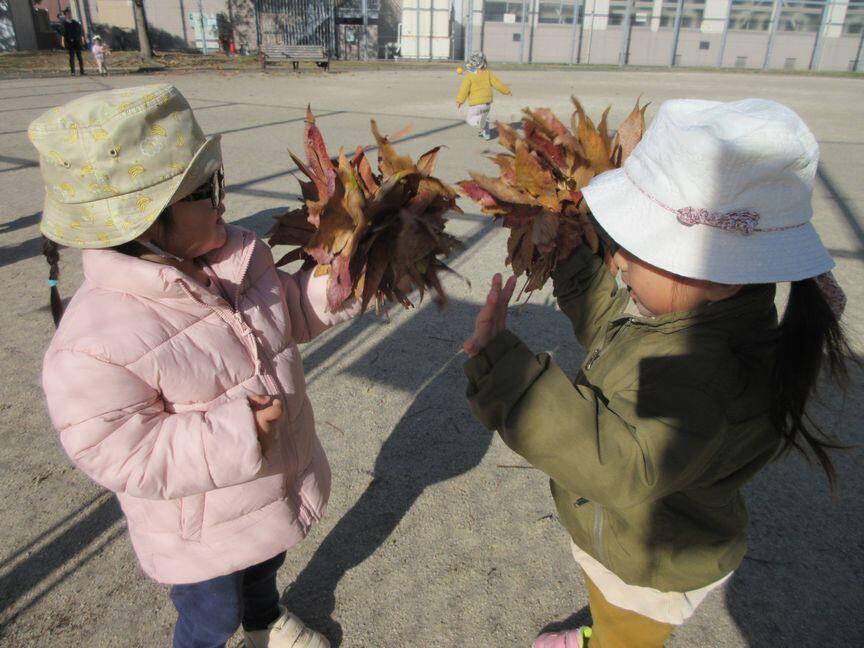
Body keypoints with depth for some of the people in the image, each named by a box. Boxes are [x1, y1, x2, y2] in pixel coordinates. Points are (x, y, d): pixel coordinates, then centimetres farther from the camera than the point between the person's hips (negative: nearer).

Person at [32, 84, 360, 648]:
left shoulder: (236, 256, -12)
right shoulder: (94, 345, -34)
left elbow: (285, 314, 4)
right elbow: (121, 456, -28)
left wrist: (331, 288, -15)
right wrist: (235, 431, -35)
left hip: (277, 489, 7)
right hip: (203, 538, -7)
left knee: (266, 564, 37)